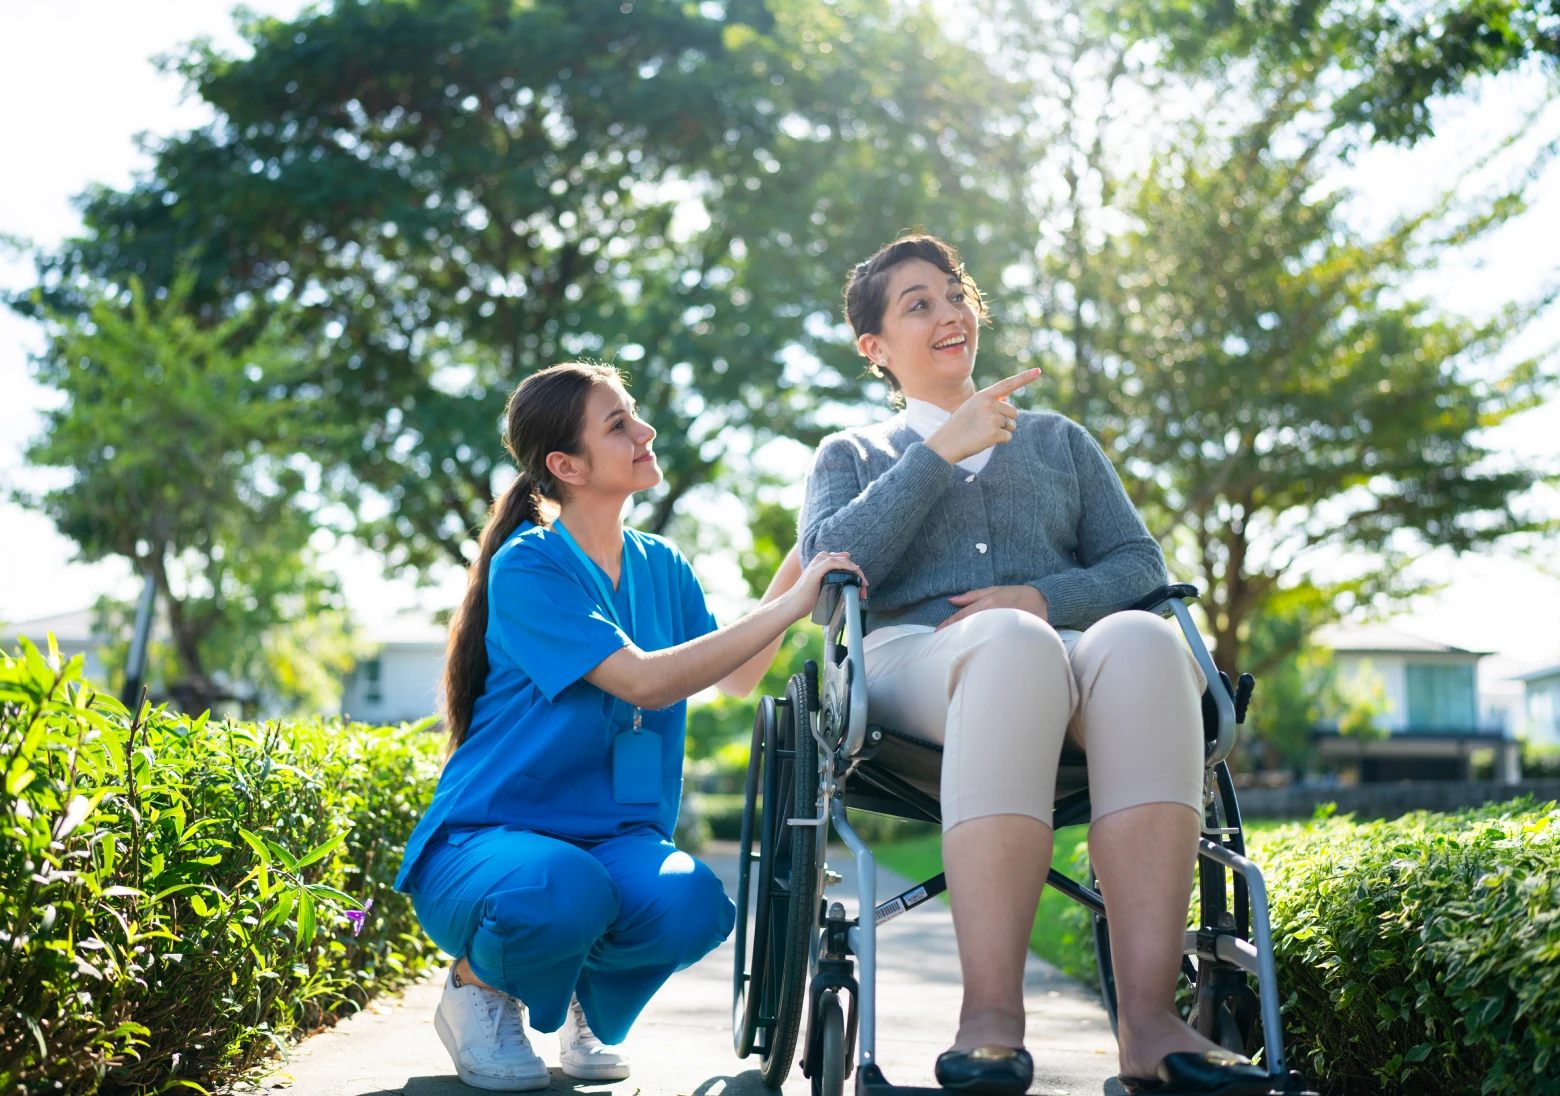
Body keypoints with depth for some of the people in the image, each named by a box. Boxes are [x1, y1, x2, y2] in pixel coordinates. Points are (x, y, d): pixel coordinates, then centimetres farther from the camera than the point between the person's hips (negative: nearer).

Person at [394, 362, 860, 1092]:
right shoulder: (526, 566, -14)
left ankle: (592, 1000, 8)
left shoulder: (661, 566, 8)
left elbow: (735, 679, 14)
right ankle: (479, 986, 0)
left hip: (613, 839, 5)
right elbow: (644, 681, -24)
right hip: (487, 835, -5)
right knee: (564, 894, -39)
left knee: (693, 904, -29)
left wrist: (802, 558, 8)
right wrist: (786, 610, -22)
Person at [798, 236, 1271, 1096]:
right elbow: (830, 565, 4)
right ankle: (991, 1017, -48)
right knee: (1013, 648, -41)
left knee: (1142, 643, -37)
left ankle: (1148, 1017, -45)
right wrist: (941, 451, -1)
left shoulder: (1059, 440, 31)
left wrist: (1044, 597, -4)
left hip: (1063, 654, 2)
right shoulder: (851, 455, 27)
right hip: (912, 660, -2)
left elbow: (1140, 563, 16)